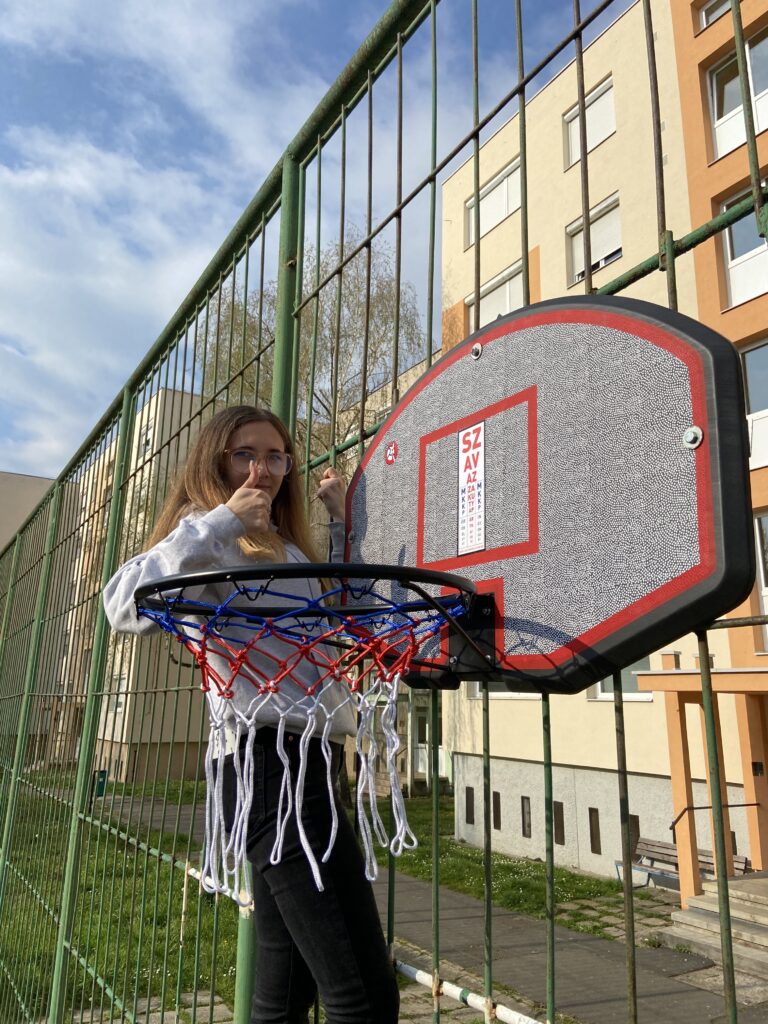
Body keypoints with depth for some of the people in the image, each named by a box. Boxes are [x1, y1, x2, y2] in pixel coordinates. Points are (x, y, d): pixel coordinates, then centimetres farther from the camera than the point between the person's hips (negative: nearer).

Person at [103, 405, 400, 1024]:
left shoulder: (286, 547, 24)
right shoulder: (210, 535, 0)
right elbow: (125, 606, -18)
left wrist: (341, 521, 23)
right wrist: (223, 522, -17)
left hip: (309, 758, 9)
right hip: (271, 760, -9)